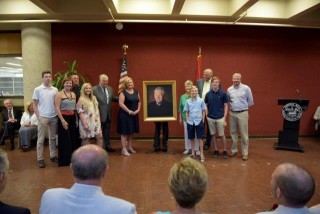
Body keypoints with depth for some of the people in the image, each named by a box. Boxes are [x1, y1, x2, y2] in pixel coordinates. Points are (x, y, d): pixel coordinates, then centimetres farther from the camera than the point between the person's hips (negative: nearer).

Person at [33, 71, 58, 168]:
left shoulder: (55, 89, 5)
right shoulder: (37, 89, -3)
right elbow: (35, 105, -2)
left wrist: (58, 114, 1)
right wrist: (38, 117, -9)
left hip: (54, 117, 3)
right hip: (43, 117, -3)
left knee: (52, 138, 12)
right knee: (41, 139, 3)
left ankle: (53, 155, 23)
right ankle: (40, 158, 10)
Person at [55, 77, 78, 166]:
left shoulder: (73, 94, 11)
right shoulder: (59, 94, -7)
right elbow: (57, 108, -13)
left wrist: (76, 119, 11)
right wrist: (62, 120, -19)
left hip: (72, 118, 6)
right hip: (64, 118, -6)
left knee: (73, 139, 11)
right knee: (65, 139, -1)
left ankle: (72, 158, 24)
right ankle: (65, 160, 11)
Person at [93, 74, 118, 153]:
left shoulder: (110, 89, 9)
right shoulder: (94, 89, -10)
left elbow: (113, 98, 14)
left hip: (108, 114, 6)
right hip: (100, 114, -5)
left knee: (107, 131, 15)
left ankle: (107, 146, 26)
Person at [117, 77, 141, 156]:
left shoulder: (136, 92, 10)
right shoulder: (123, 92, -8)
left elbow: (139, 102, 15)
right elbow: (121, 103, -15)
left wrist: (138, 110, -3)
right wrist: (129, 111, -18)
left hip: (134, 115, 6)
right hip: (125, 115, -6)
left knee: (131, 132, 13)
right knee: (125, 132, -4)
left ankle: (130, 147, 24)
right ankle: (124, 149, 1)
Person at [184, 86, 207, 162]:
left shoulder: (201, 100, -2)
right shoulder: (188, 101, 3)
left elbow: (204, 111, 3)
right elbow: (187, 112, 9)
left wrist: (203, 120, -1)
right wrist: (187, 120, 3)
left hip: (199, 121, -2)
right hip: (190, 122, 2)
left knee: (200, 138, -1)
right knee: (192, 138, 11)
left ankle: (201, 154, 5)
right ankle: (193, 152, 24)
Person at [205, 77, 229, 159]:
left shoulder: (223, 93, -4)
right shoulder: (208, 94, 2)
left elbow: (225, 106, -1)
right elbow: (206, 105, 10)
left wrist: (224, 117, -7)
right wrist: (207, 115, 0)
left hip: (220, 118, -2)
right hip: (210, 118, 2)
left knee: (222, 135, 4)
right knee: (213, 135, 10)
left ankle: (224, 151, 16)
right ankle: (216, 150, 22)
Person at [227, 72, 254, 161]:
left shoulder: (246, 88, -5)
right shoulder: (229, 89, 5)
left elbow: (250, 101, 2)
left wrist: (243, 107, 9)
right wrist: (232, 106, 12)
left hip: (242, 113, -4)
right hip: (232, 113, 4)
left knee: (244, 134, 0)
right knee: (233, 133, 12)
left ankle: (245, 153, 9)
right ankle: (234, 150, 25)